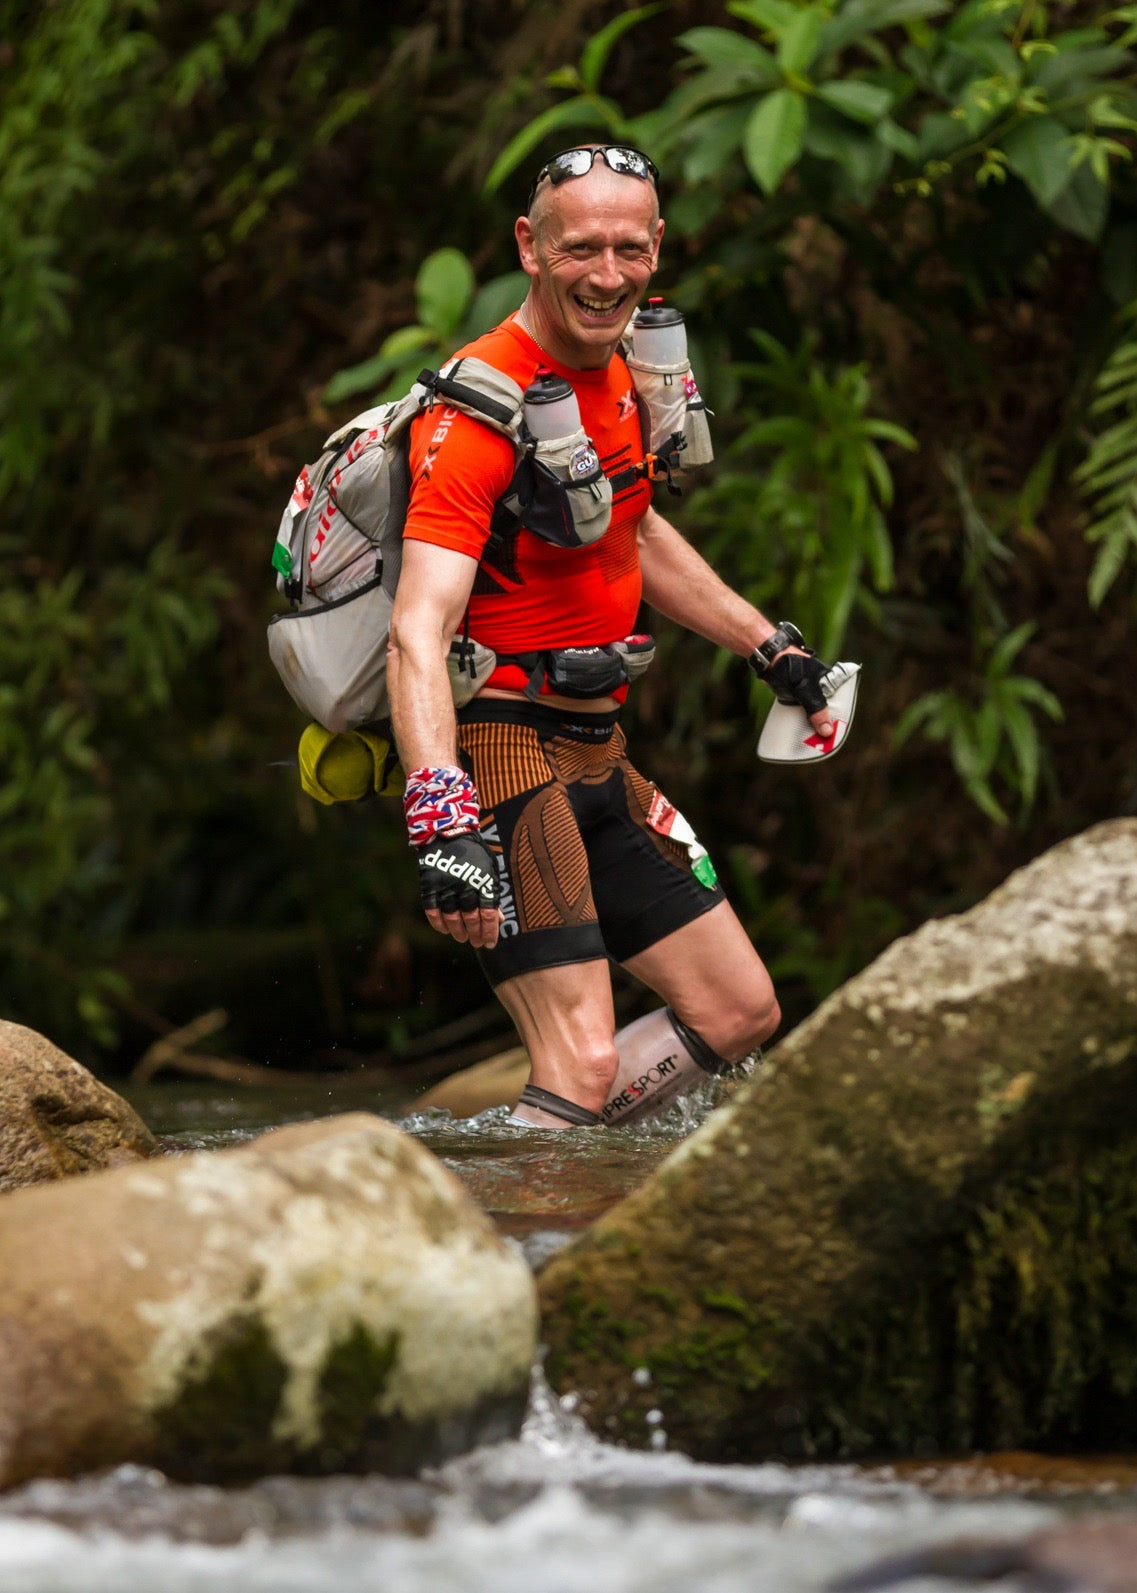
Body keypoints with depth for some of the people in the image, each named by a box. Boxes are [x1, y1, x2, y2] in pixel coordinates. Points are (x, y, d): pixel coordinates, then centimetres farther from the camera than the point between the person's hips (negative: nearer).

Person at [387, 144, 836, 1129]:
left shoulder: (616, 374, 7)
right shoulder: (481, 408, -21)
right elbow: (419, 629, -31)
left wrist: (772, 647, 29)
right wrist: (443, 825, -43)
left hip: (596, 754, 9)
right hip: (500, 749, -9)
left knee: (741, 1014, 12)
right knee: (586, 1070, -18)